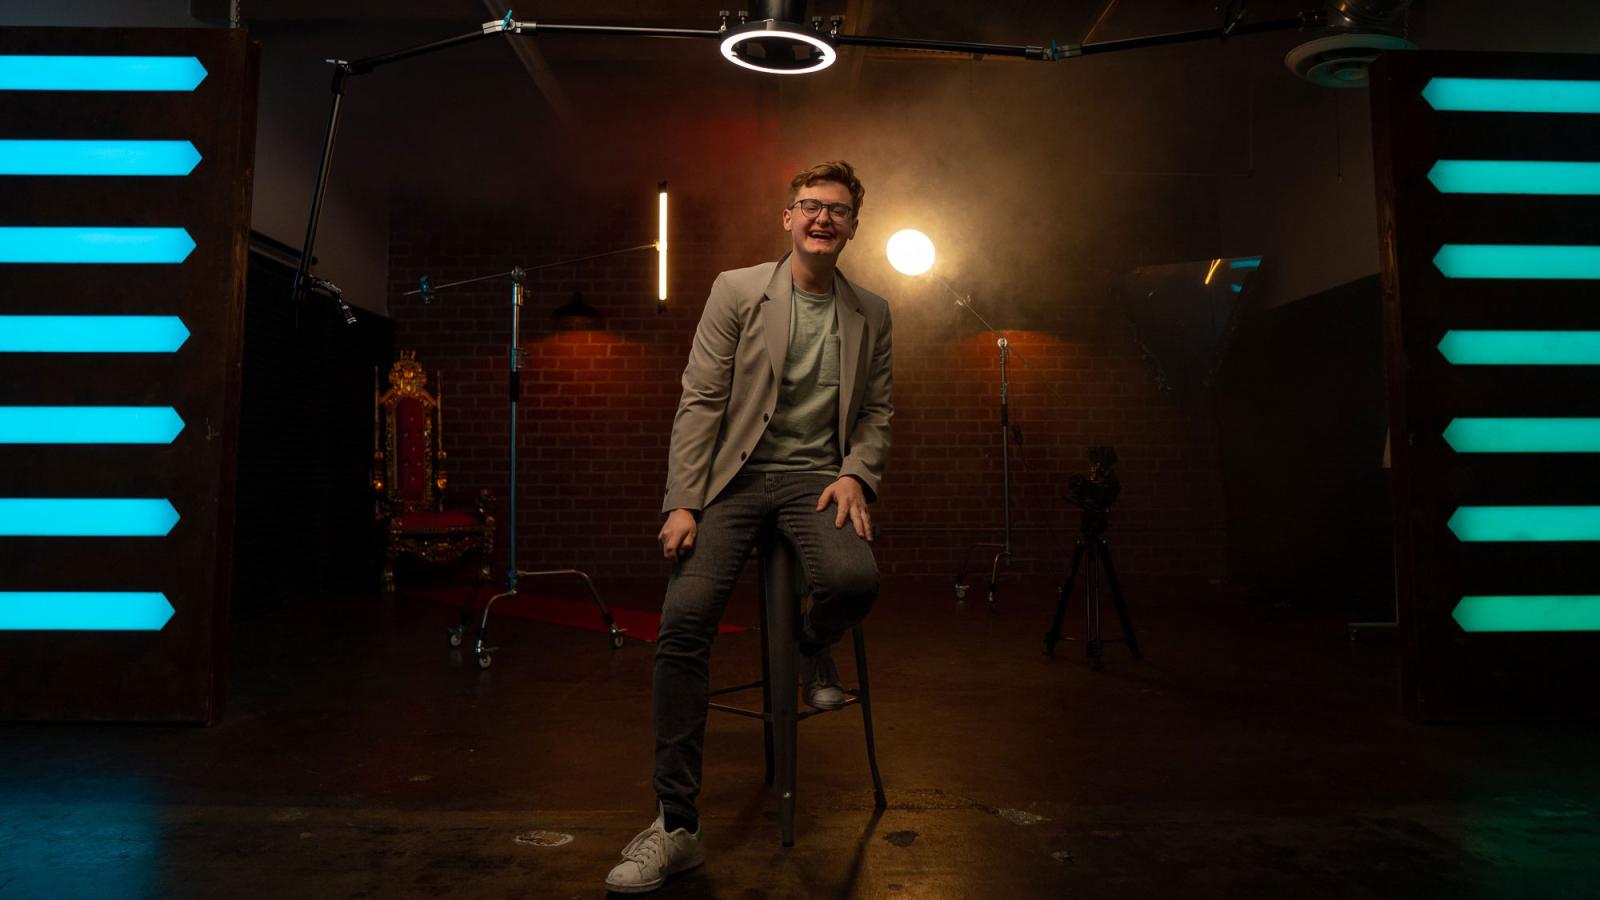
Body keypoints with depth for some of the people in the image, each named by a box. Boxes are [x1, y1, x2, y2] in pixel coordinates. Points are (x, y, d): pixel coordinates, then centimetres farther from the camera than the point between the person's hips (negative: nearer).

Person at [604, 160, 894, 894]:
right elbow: (700, 401, -1)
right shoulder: (737, 290, 3)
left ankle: (811, 652, 9)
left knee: (854, 580, -32)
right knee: (683, 621, -20)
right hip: (736, 475, -1)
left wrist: (856, 475, -5)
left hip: (815, 476, 1)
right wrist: (682, 503, -10)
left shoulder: (870, 313, 11)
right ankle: (676, 827, -9)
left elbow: (877, 410, 15)